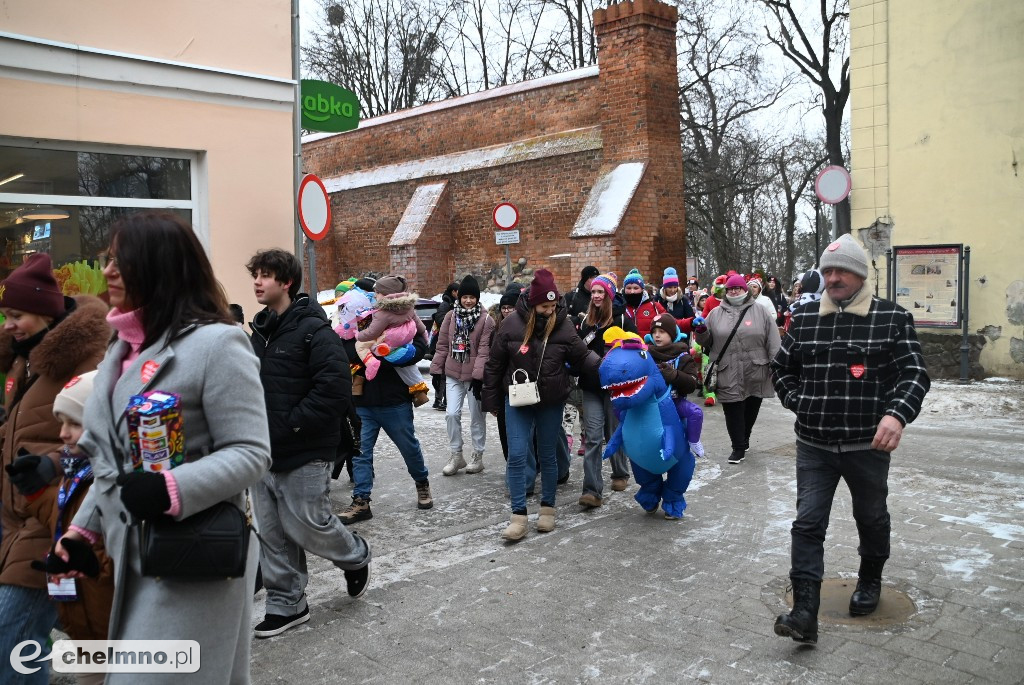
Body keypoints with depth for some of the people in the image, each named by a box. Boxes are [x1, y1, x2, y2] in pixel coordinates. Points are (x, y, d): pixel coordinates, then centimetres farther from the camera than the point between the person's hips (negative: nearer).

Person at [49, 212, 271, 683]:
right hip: (133, 553, 9)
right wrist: (84, 526, 15)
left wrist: (173, 490, -31)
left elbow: (250, 452, -18)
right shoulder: (124, 346, 12)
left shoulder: (216, 343, -15)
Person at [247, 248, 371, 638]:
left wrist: (289, 426, -20)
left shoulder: (313, 330, -13)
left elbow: (335, 390, -21)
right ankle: (286, 604, 24)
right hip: (265, 452, 8)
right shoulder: (260, 331, 12)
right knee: (271, 533, 10)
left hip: (305, 453, -7)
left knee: (305, 525, -1)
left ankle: (356, 557, 28)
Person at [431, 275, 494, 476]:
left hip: (474, 376, -3)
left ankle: (477, 456, 21)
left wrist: (478, 375, -17)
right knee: (451, 414, -3)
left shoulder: (486, 320, -6)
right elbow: (442, 345, 8)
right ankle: (456, 455, 11)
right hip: (453, 374, 3)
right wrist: (436, 369, 6)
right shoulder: (451, 316, 5)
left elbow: (484, 350, -11)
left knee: (477, 417, 8)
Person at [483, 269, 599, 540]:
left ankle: (548, 508, 27)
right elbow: (495, 365, -2)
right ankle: (518, 516, 2)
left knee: (548, 456, 11)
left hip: (551, 403, 1)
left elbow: (582, 357, -1)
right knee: (517, 455, -5)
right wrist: (491, 401, 2)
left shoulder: (563, 326, -9)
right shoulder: (511, 324, -10)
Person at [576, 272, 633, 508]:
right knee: (592, 437, -4)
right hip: (591, 385, 3)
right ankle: (592, 490, -8)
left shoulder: (622, 319, -4)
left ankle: (620, 474, 35)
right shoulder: (586, 322, 10)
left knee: (615, 433, 11)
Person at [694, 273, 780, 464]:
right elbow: (707, 342, 13)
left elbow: (773, 343, 2)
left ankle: (744, 440, 33)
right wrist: (701, 332, -9)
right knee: (733, 411, -1)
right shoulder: (716, 313, 8)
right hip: (729, 376, 0)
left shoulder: (760, 312, 4)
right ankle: (739, 447, 10)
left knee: (751, 411, 13)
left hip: (755, 374, 0)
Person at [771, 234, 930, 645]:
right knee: (808, 524, -5)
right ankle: (805, 611, -5)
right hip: (814, 445, 2)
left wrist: (897, 414, -28)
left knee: (871, 519, 19)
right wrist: (799, 402, 1)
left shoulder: (892, 318, -5)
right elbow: (782, 368, 16)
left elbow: (915, 373, -10)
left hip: (868, 444, -1)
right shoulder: (805, 318, 5)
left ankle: (870, 581, 45)